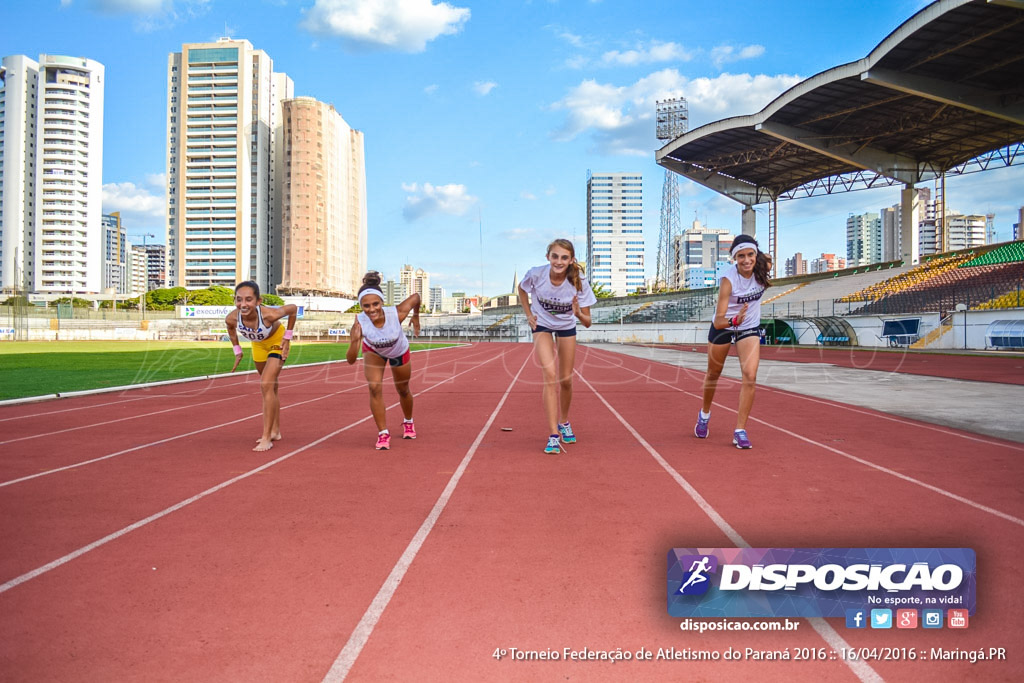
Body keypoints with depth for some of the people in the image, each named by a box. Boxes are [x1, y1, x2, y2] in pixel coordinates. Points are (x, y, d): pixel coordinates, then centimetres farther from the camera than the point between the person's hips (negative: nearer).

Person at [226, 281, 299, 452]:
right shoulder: (232, 318, -31)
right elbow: (231, 328, -4)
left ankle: (266, 438, -10)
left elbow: (293, 308, -22)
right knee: (270, 389, 16)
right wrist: (237, 351, -5)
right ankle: (275, 431, 31)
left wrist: (287, 337, -19)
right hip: (258, 344, 5)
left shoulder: (268, 314, -41)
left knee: (267, 386, -17)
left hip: (277, 340, -5)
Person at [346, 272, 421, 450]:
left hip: (399, 352, 0)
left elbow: (415, 296, -21)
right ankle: (383, 433, 1)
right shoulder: (359, 324, -40)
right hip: (374, 351, 0)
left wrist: (416, 317, -5)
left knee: (403, 390, 17)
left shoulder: (397, 314, -42)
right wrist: (355, 341, -59)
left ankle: (408, 423, 48)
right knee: (375, 388, -18)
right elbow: (350, 360, -41)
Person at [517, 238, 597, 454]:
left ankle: (564, 422, 35)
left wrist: (578, 313, -45)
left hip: (567, 327, 1)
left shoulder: (578, 282, -28)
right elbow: (521, 290, -2)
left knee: (566, 381, 6)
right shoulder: (536, 274, -27)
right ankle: (553, 435, -17)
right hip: (542, 325, -1)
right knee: (550, 374, -19)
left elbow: (587, 322, -25)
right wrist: (528, 315, -7)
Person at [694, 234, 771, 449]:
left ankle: (740, 430, -7)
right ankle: (704, 414, 44)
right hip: (723, 327, -2)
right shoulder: (728, 279, -31)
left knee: (750, 376, -16)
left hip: (750, 328, 2)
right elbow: (718, 321, -36)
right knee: (713, 374, 16)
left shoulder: (763, 267, -19)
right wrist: (734, 320, -56)